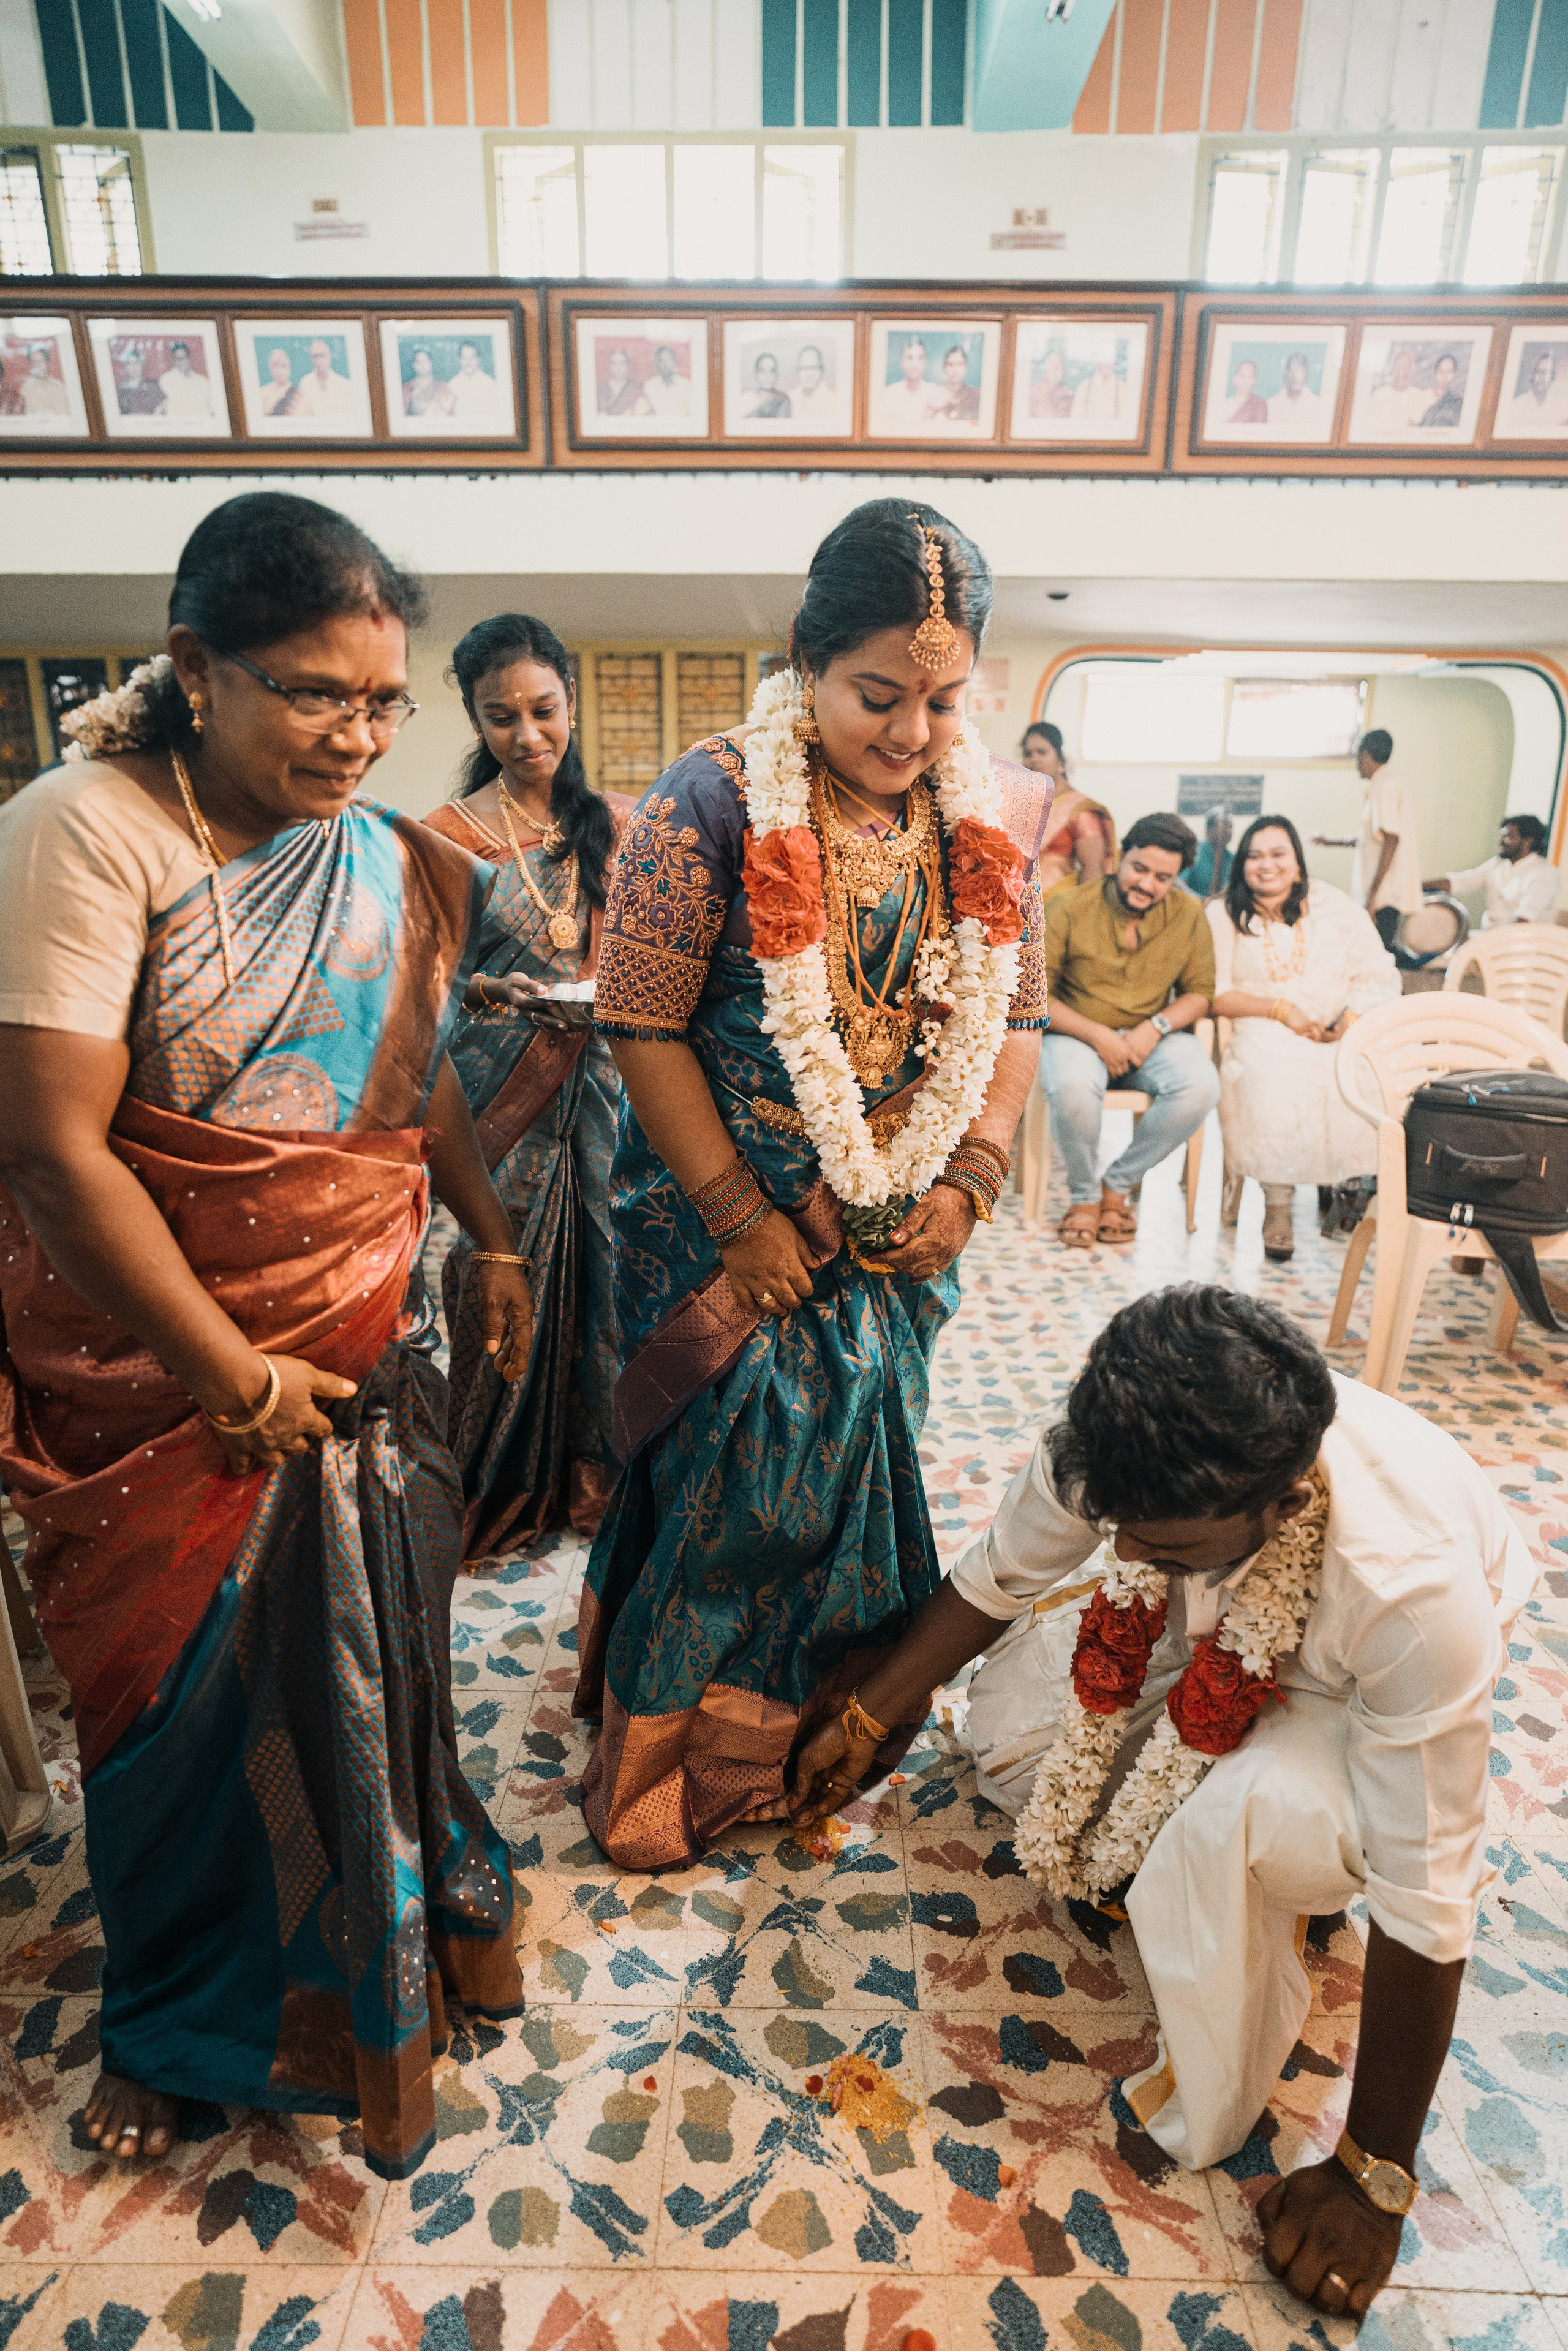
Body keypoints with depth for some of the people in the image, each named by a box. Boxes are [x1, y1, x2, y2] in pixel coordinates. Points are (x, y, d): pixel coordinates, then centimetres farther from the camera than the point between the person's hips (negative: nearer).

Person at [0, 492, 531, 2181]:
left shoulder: (392, 864, 2)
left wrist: (496, 1244, 14)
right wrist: (235, 1374, -19)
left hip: (366, 1342, 5)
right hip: (160, 1361, -4)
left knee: (364, 1654, 16)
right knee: (193, 1685, 13)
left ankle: (362, 1981, 46)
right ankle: (179, 2021, 44)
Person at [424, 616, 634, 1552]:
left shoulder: (616, 822, 6)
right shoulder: (450, 833, -2)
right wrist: (495, 993, -20)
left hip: (603, 1083, 2)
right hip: (499, 1095, -2)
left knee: (602, 1269, 6)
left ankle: (595, 1467, 27)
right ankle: (501, 1488, 25)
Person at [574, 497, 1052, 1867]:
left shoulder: (989, 815, 1)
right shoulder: (714, 806, -14)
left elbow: (1017, 1016, 7)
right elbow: (645, 1031, -14)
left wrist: (969, 1186, -3)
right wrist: (744, 1221, -14)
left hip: (907, 1238, 5)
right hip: (734, 1229, -4)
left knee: (858, 1483, 16)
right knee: (736, 1488, 5)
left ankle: (823, 1733, 43)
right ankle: (663, 1765, 32)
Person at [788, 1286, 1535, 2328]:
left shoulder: (1418, 1592, -44)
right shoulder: (1116, 1450, -32)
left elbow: (1425, 1905, -32)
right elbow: (996, 1577, -11)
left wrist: (1373, 2176, -20)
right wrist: (864, 1719, -2)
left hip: (1355, 1687, -4)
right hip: (1205, 1626, 5)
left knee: (1228, 1833, -33)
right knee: (1010, 1731, -11)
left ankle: (1216, 2118, -4)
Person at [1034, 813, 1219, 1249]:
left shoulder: (1188, 914, 0)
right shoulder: (1070, 907, -8)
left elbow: (1199, 992, 5)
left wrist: (1156, 1027, -15)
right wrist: (1097, 1036, -19)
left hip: (1152, 1036, 3)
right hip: (1077, 1033, -3)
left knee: (1201, 1086, -28)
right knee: (1073, 1086, -37)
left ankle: (1118, 1184, -6)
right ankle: (1084, 1194, -8)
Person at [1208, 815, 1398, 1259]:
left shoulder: (1333, 905, 9)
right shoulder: (1223, 915, 5)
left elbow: (1379, 975, 4)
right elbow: (1214, 994, -4)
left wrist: (1352, 1021, -15)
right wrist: (1280, 1010, -15)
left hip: (1340, 1036, 2)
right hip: (1262, 1034, -2)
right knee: (1273, 1072, -36)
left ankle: (1343, 1179, -3)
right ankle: (1277, 1205, -25)